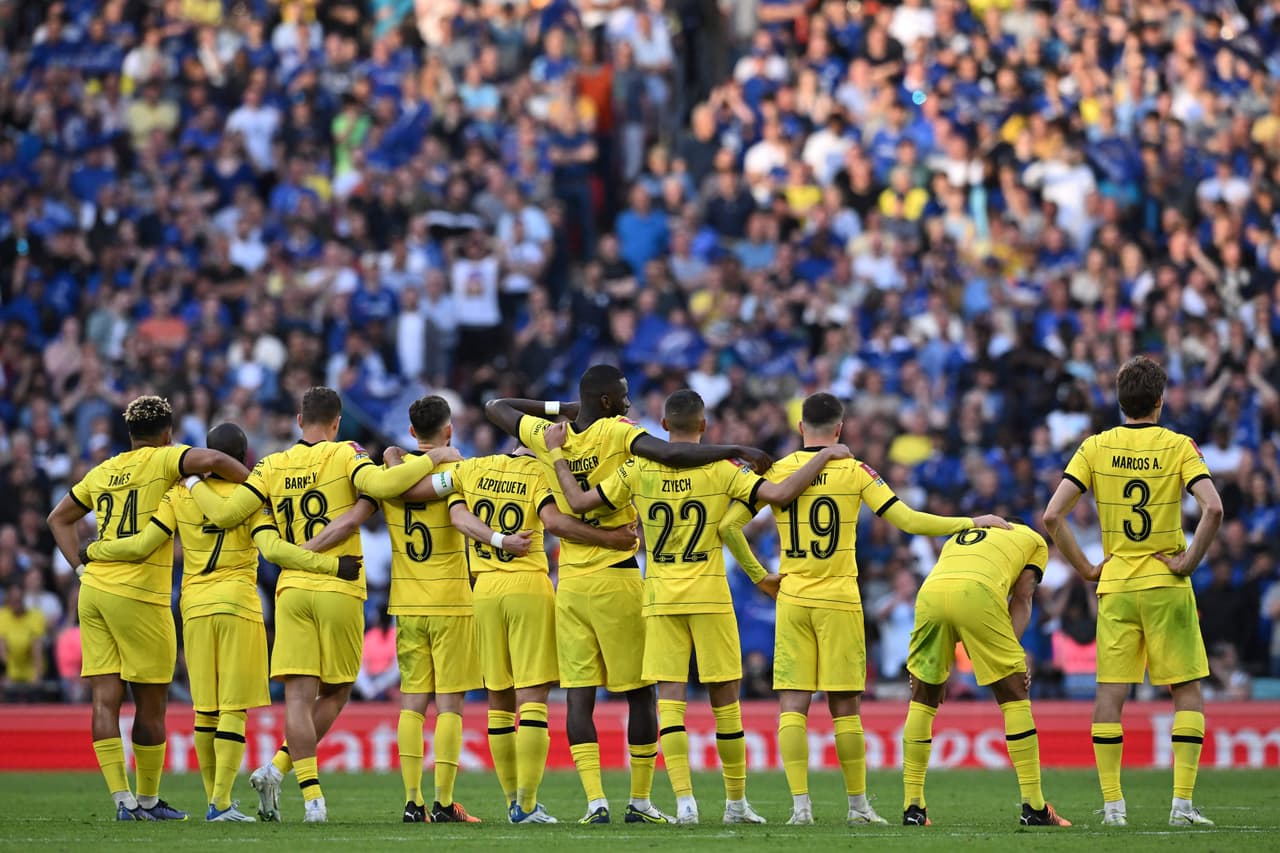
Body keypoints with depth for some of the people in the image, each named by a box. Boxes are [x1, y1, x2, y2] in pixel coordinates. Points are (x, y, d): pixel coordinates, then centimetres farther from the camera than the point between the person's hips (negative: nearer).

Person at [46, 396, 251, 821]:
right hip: (138, 596, -6)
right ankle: (148, 799, 13)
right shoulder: (163, 460, -2)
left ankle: (123, 800, -3)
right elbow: (212, 461, -20)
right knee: (150, 703, 6)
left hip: (93, 591, 6)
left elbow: (59, 518, 27)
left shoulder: (101, 473, 16)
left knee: (106, 700, 2)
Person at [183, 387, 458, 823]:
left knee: (299, 694, -1)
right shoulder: (344, 455, -3)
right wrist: (433, 459, -10)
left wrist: (194, 483, 19)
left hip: (291, 589, 2)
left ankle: (311, 795, -13)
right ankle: (279, 767, -3)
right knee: (335, 693, 11)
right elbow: (380, 484, -21)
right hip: (340, 590, -2)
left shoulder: (273, 466, 6)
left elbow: (225, 514, 2)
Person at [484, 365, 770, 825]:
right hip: (617, 580, -4)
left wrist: (557, 409, 22)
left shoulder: (548, 439, 3)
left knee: (579, 696, 2)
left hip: (570, 582, 4)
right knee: (641, 694, 7)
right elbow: (672, 455, -25)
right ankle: (640, 801, 10)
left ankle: (595, 800, -8)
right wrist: (738, 451, -17)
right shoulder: (616, 433, -11)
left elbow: (496, 407, 20)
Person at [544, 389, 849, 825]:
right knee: (725, 700, 8)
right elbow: (780, 493, -15)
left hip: (660, 598, 1)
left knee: (670, 700, -1)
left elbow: (580, 502, 0)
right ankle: (736, 802, 15)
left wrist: (557, 454, 13)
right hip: (710, 596, -1)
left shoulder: (639, 470, -1)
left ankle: (684, 802, -11)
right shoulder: (721, 470, -6)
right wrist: (825, 456, -3)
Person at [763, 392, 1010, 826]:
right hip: (839, 601, -1)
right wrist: (973, 522, 3)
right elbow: (909, 521, -6)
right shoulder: (856, 472, -3)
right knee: (845, 706, 5)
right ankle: (858, 805, 11)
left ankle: (800, 805, -6)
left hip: (792, 600, 1)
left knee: (792, 704, 2)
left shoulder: (777, 471, 2)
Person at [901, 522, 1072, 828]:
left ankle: (912, 807, 18)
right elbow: (1021, 599, 15)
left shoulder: (960, 536, 43)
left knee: (922, 699, 20)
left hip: (929, 593, 4)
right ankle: (1034, 807, 7)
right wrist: (1014, 651, 4)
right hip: (976, 593, -4)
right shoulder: (1033, 541, 31)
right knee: (1015, 697, 9)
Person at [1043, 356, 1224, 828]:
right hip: (1167, 586, -2)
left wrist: (1085, 568, 3)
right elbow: (1213, 509, -19)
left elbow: (1052, 516, -6)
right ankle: (1182, 803, -4)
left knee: (1109, 696, 5)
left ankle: (1112, 804, 1)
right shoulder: (1179, 446, -4)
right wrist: (1189, 561, -9)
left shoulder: (1095, 448, 1)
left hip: (1114, 587, 2)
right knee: (1187, 694, 5)